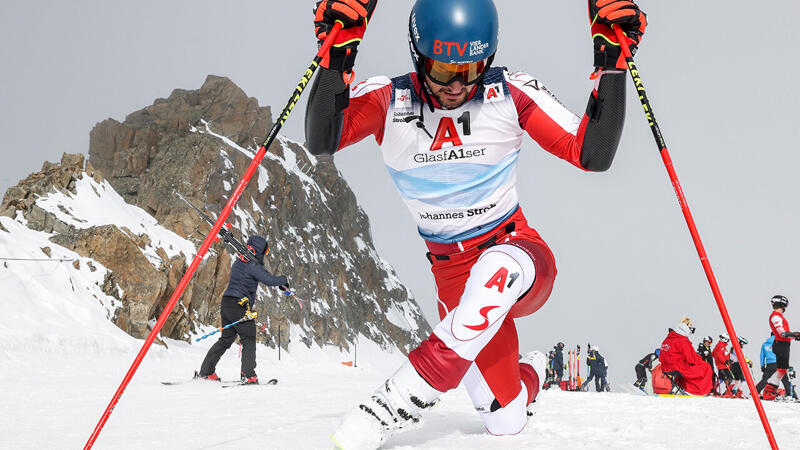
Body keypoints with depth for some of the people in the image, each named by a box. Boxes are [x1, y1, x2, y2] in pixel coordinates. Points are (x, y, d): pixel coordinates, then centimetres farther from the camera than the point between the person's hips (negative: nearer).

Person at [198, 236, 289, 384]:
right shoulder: (252, 265, -11)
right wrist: (284, 280, -2)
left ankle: (206, 371, 13)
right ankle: (248, 375, -9)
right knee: (249, 340, -1)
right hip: (240, 305, -9)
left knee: (226, 339, 16)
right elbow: (269, 279, -20)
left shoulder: (238, 262, 18)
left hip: (226, 304, 9)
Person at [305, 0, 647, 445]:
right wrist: (338, 55, -34)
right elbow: (321, 141, -24)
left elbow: (592, 154, -11)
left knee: (496, 267, -40)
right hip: (453, 271, 1)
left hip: (517, 251, -1)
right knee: (506, 423, -5)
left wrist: (611, 61, -18)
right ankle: (524, 383, 35)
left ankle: (401, 400, -30)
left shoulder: (510, 94, -7)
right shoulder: (389, 100, -7)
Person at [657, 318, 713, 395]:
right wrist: (700, 359, 10)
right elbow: (692, 359, -14)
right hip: (676, 370, -9)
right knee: (706, 368, 3)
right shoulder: (682, 341, -14)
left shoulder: (668, 339, 12)